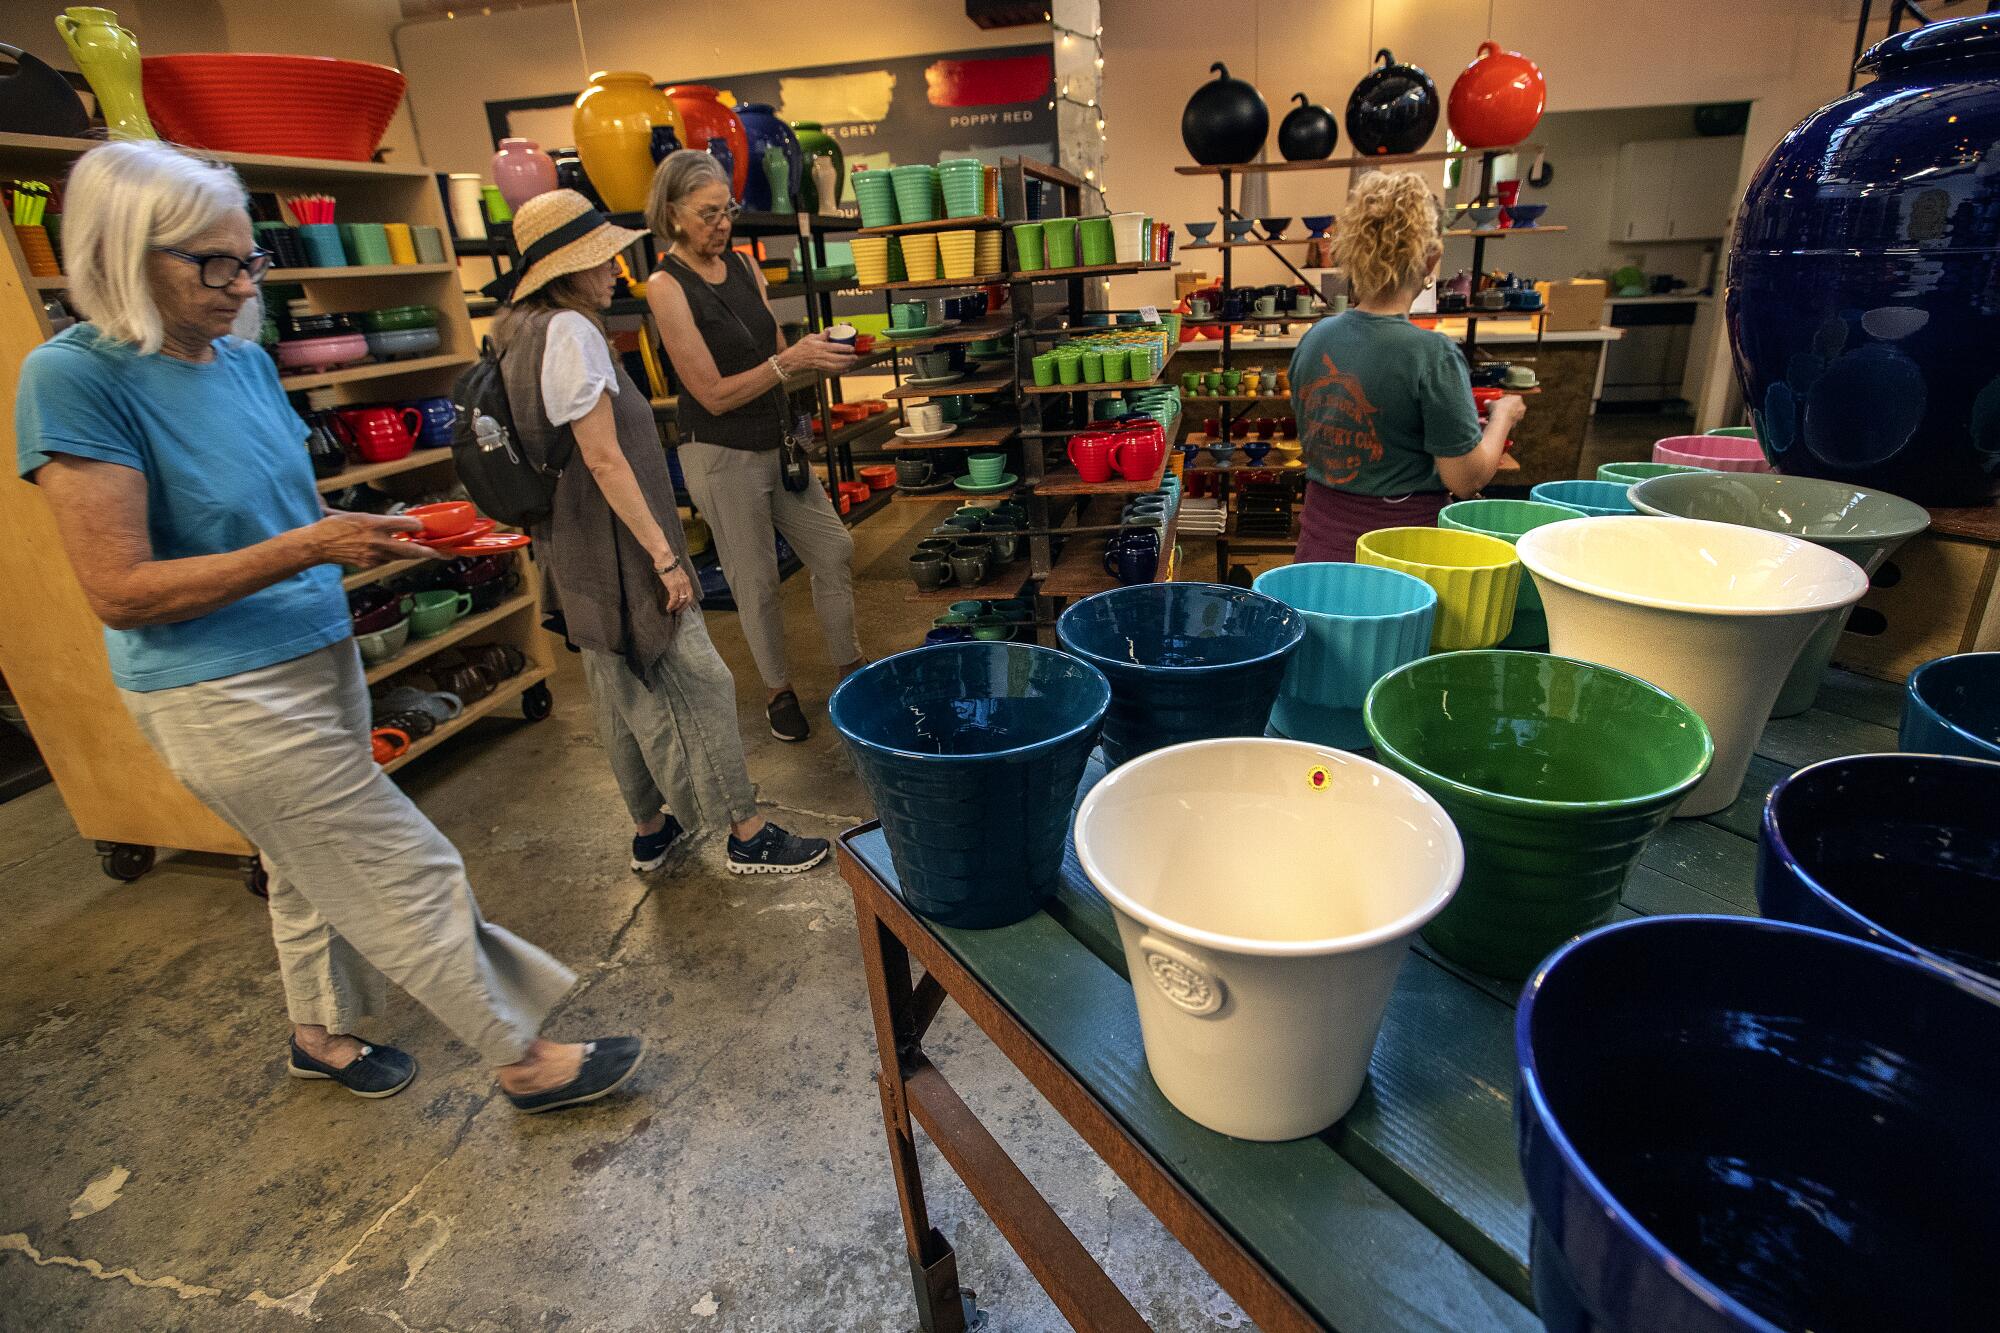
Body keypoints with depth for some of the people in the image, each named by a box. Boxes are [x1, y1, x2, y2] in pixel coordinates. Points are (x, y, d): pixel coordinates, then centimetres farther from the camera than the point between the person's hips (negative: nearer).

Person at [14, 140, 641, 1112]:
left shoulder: (246, 361, 5)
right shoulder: (74, 379, -16)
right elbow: (120, 592, -20)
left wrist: (383, 530, 0)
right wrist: (309, 547, -25)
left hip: (320, 659, 7)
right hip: (227, 699, -7)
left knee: (313, 873, 22)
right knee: (411, 878, 0)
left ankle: (322, 1035, 46)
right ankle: (526, 1061, 16)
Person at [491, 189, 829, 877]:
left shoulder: (522, 332, 14)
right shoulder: (571, 331, -17)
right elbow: (604, 459, -22)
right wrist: (664, 555, -21)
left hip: (579, 557, 10)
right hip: (619, 552, -10)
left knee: (626, 696, 17)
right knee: (699, 684, -2)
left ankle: (650, 829, 30)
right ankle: (748, 835, 8)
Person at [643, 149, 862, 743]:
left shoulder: (743, 267, 5)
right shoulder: (667, 287, -14)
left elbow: (776, 362, 10)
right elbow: (715, 394, -18)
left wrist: (817, 355, -11)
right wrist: (789, 360, -24)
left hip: (778, 443, 7)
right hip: (722, 455, -6)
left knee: (834, 549, 9)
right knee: (756, 581, 5)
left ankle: (850, 665, 26)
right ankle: (777, 689, 25)